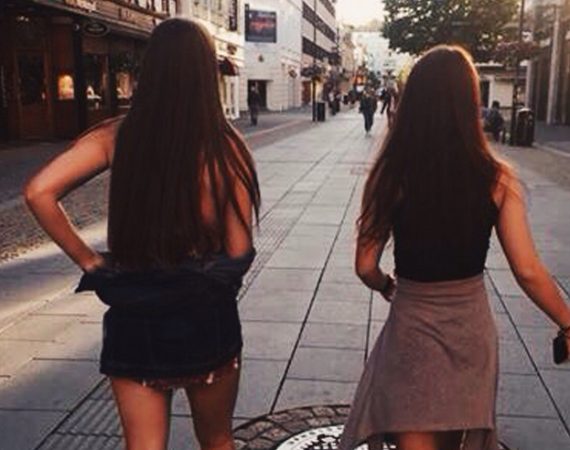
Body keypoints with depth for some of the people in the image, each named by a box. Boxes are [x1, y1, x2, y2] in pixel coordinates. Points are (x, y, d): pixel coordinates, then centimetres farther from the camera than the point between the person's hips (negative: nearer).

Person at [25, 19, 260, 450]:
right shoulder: (225, 144, -10)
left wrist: (90, 261, -5)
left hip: (133, 316, 1)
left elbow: (39, 192, -13)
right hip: (206, 317, -1)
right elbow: (239, 251, -8)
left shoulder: (116, 137, -5)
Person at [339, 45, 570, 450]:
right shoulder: (496, 179, -13)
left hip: (412, 329, -2)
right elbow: (528, 272, -12)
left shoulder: (391, 176, -14)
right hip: (472, 329, 2)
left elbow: (366, 267, -9)